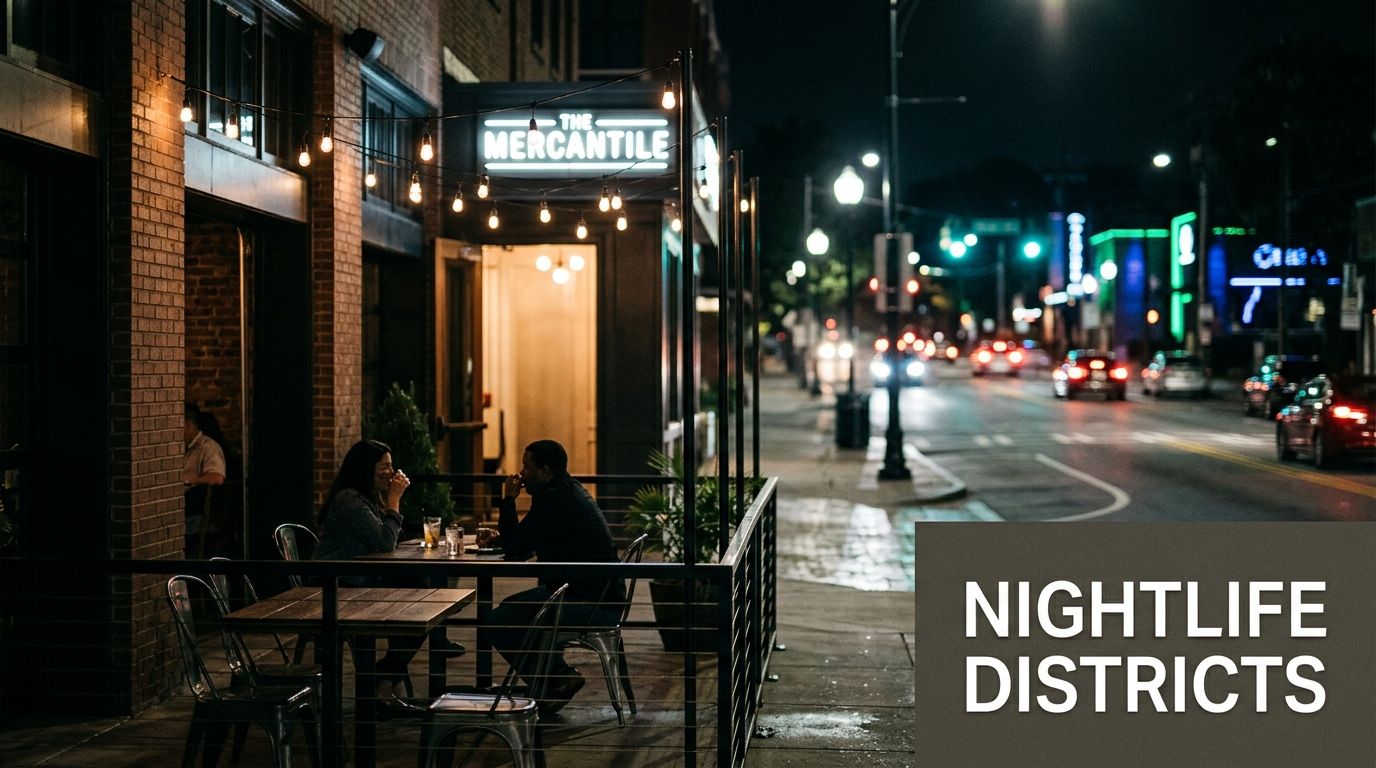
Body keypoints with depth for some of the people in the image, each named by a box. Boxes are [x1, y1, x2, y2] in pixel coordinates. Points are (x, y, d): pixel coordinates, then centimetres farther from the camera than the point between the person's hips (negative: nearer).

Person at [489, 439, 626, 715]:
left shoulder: (554, 500, -19)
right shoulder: (570, 491, 14)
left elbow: (515, 548, -15)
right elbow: (526, 544, 23)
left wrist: (509, 499, -5)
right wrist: (503, 535, 8)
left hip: (592, 605, -11)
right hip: (599, 597, 11)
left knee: (499, 621, -14)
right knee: (509, 607, 21)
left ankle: (555, 679, -1)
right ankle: (555, 675, 19)